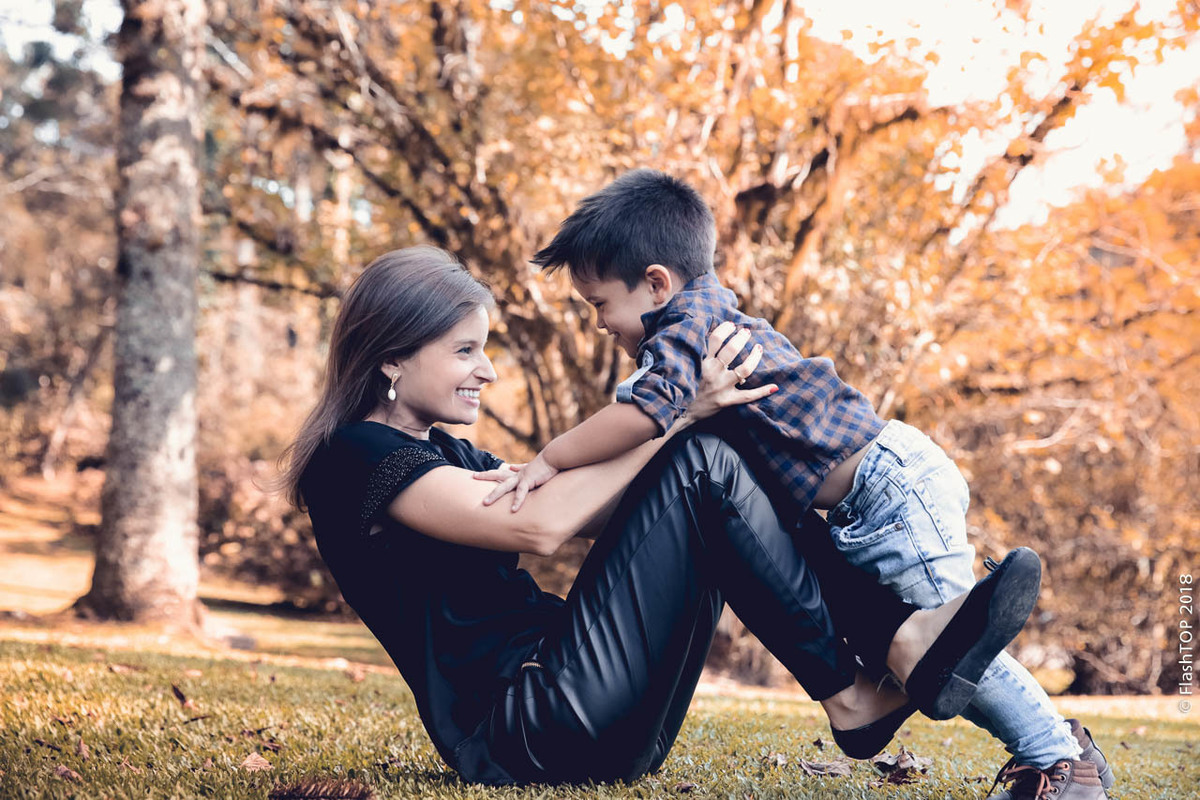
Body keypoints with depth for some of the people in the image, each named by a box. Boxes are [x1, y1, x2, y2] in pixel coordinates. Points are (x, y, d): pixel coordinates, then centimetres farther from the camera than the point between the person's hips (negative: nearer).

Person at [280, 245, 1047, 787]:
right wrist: (680, 413, -15)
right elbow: (537, 526, -19)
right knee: (699, 466, -13)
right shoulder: (357, 456, -7)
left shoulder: (447, 457, 22)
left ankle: (895, 628, -10)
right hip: (523, 733, -9)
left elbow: (601, 509, 13)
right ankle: (848, 695, -11)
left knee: (695, 481, 4)